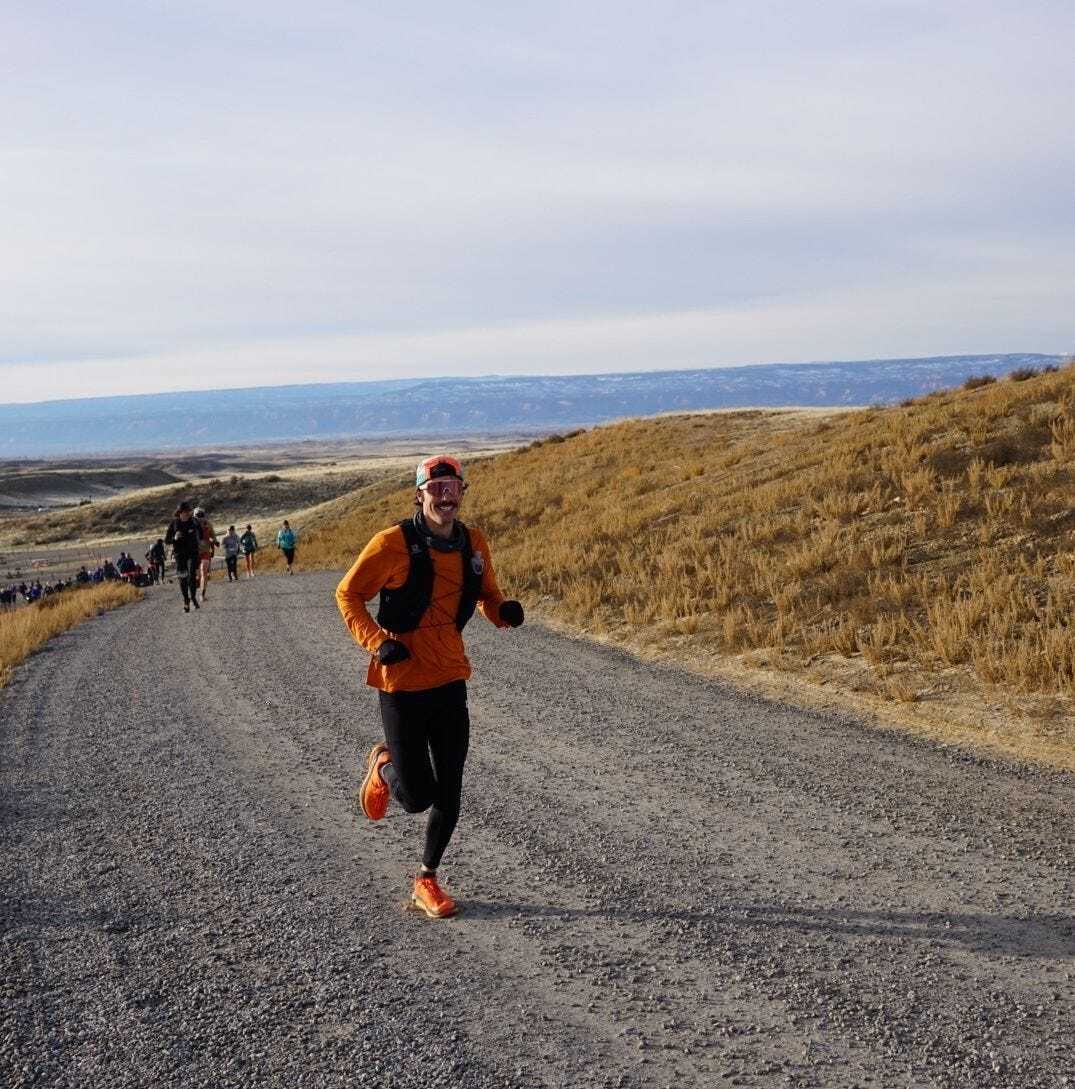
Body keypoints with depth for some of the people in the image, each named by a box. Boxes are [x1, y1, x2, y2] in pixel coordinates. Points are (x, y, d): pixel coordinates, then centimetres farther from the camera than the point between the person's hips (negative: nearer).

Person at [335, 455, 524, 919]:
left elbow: (487, 596, 18)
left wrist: (503, 611, -6)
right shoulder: (394, 543, -12)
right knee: (417, 796, -1)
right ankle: (384, 766, 33)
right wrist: (376, 642, -18)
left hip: (450, 680, 5)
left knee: (449, 794, 6)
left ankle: (427, 880, 26)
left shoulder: (474, 545, 3)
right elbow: (347, 594, -4)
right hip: (401, 683, -4)